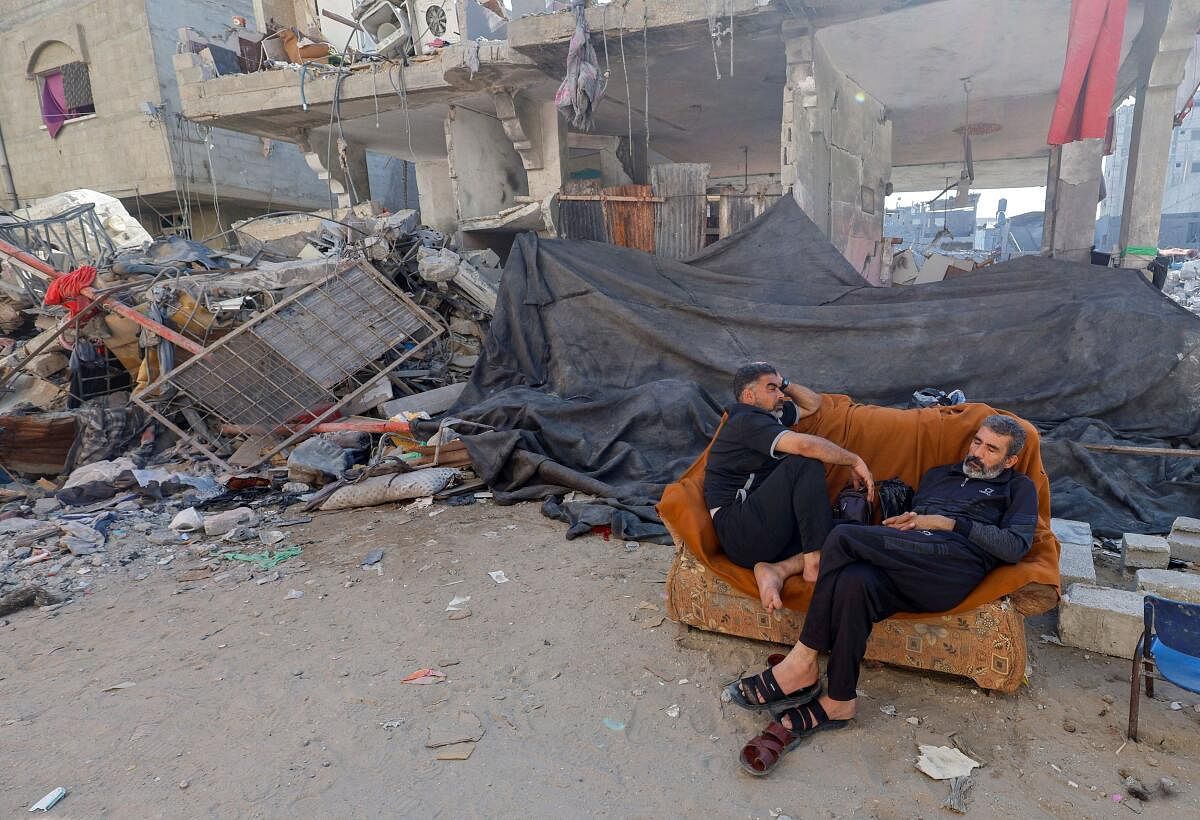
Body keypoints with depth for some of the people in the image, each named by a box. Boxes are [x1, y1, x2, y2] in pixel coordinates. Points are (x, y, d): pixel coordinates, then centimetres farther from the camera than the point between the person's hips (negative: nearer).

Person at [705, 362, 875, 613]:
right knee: (806, 464, -22)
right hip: (740, 531, -9)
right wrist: (856, 461, -11)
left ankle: (777, 569, -17)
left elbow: (813, 404, 33)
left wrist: (783, 383, 17)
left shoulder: (768, 416, 22)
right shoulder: (747, 420, -9)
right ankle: (815, 564, -22)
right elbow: (805, 445, -24)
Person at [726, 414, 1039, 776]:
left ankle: (802, 664, -23)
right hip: (904, 566, 5)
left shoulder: (1018, 487, 22)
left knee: (844, 537, -29)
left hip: (955, 567, -5)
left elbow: (1016, 546, 4)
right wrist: (902, 522, 7)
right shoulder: (938, 474, 36)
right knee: (853, 581, -33)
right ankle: (837, 702, -24)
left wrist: (950, 523, -3)